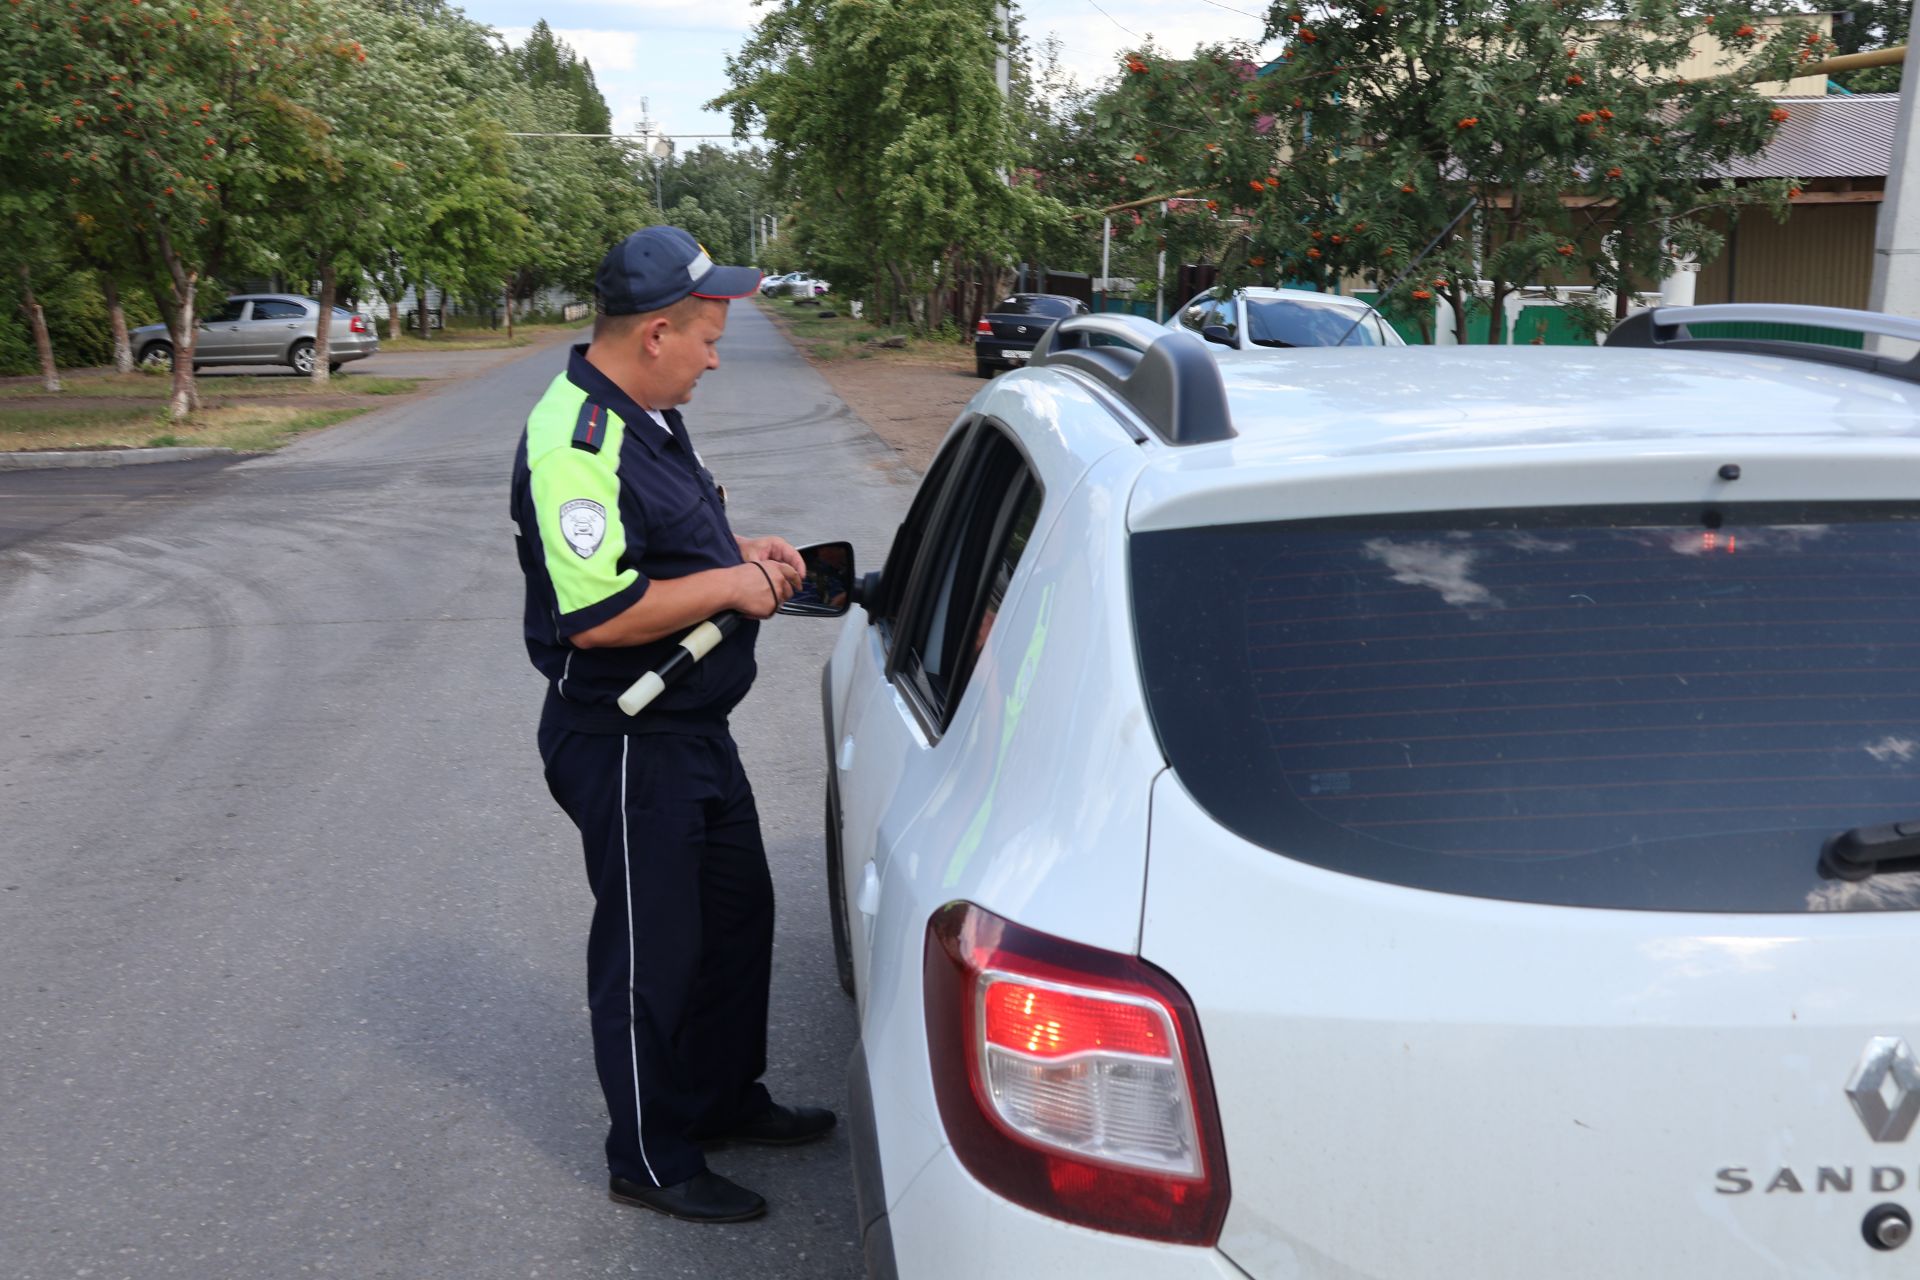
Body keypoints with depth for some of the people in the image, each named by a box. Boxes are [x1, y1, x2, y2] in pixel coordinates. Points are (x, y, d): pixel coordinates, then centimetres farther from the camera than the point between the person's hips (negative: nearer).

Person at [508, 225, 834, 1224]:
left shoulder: (647, 417, 10)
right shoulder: (574, 441, -23)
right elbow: (594, 612, -30)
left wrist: (742, 553, 6)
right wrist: (728, 585, -21)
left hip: (694, 728, 10)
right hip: (627, 750, -10)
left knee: (738, 914, 22)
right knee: (650, 955, 4)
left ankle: (725, 1098, 41)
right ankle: (650, 1161, 23)